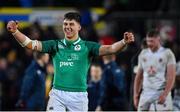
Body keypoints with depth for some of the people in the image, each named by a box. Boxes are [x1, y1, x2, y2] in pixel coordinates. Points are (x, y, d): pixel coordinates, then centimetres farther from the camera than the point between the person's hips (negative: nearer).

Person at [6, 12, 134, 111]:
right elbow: (30, 44, -1)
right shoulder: (56, 45, 7)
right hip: (58, 94, 1)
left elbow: (110, 49, -11)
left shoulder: (87, 47, 2)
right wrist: (15, 31, -18)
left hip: (79, 96, -1)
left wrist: (124, 42, -31)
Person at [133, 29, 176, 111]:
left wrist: (165, 94, -19)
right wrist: (136, 95, 10)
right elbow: (139, 76, 16)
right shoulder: (143, 54, 12)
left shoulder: (167, 54, -3)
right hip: (146, 94, 5)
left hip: (161, 94, -5)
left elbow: (171, 77, -9)